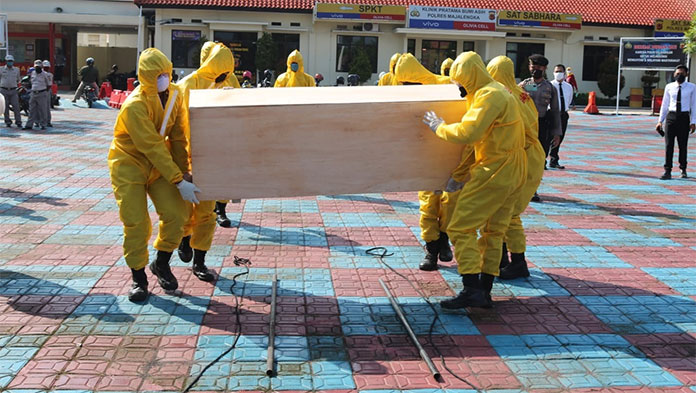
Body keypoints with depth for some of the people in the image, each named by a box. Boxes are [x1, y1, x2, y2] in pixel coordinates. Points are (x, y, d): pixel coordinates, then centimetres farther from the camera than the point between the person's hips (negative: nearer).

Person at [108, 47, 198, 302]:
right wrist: (178, 182, -30)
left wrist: (184, 171, -3)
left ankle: (161, 264, 19)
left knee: (176, 215, -6)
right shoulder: (135, 105, -27)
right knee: (136, 223, -8)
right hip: (129, 164, -5)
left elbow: (179, 137, 0)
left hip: (160, 164, 5)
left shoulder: (176, 94, -7)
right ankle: (138, 278, 12)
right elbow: (153, 148, -29)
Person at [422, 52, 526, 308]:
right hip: (513, 171, 11)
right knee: (494, 231, 13)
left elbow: (467, 133, -25)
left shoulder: (490, 95, -15)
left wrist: (439, 127, -9)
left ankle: (472, 290, -14)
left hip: (495, 171, -11)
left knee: (460, 228, -9)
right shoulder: (499, 91, 19)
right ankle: (484, 292, 19)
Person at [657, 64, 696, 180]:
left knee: (683, 145, 8)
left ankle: (683, 170, 25)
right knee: (668, 145, -3)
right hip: (671, 117, 1)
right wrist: (660, 120, 7)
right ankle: (667, 172, -1)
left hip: (684, 118, -1)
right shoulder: (669, 87, 5)